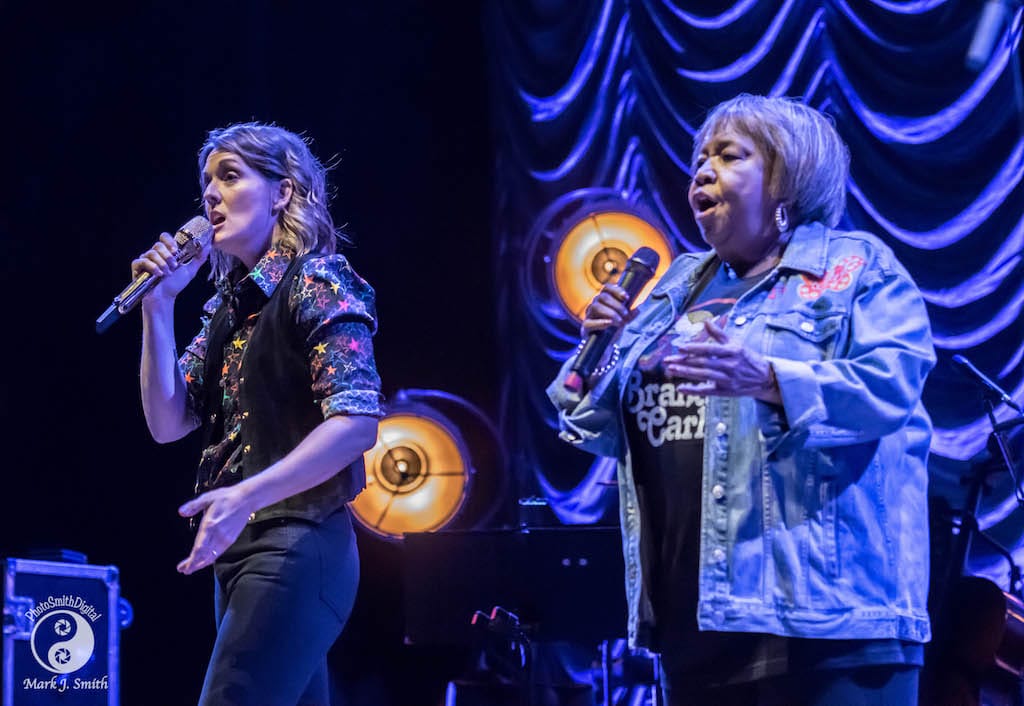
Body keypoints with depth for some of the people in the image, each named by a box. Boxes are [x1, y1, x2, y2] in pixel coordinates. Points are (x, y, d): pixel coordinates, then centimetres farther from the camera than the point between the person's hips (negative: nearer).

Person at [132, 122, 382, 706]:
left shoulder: (317, 281, -8)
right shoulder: (231, 304, 16)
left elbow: (358, 420, -18)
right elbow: (168, 423, 11)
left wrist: (247, 496, -27)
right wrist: (159, 307, 2)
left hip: (298, 544, -9)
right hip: (242, 549, 9)